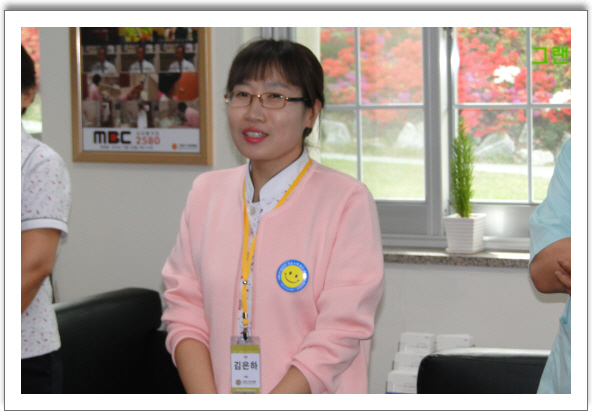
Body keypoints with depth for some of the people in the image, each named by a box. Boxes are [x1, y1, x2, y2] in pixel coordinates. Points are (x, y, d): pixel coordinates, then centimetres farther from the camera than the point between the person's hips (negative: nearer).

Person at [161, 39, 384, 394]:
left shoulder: (348, 201, -12)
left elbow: (340, 333, -16)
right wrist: (207, 402, -13)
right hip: (217, 392, 4)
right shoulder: (206, 193, 4)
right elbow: (185, 312, 1)